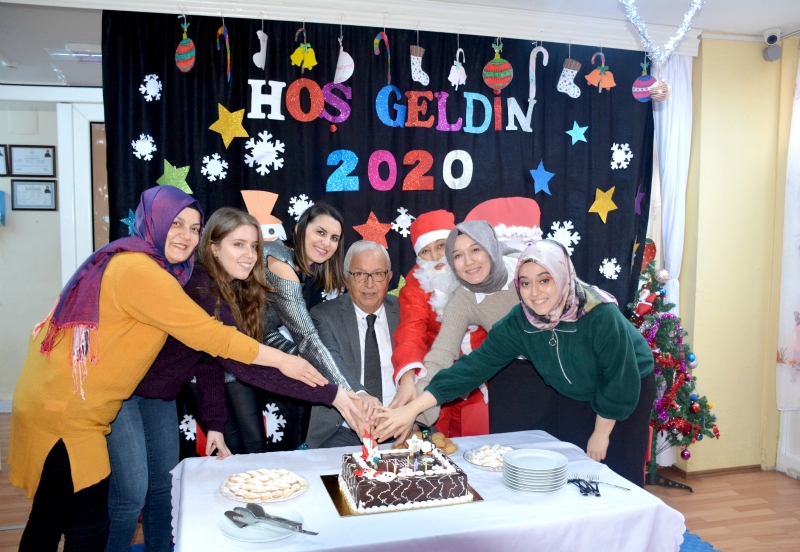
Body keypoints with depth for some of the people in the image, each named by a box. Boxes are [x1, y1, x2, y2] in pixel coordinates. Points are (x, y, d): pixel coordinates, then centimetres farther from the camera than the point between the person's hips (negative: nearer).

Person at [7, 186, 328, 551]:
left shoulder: (128, 261, 10)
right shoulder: (139, 269, -21)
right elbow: (207, 333, -22)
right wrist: (282, 360, -15)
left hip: (54, 404, 10)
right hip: (65, 414, -10)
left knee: (47, 522, 21)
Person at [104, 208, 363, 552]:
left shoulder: (233, 293, -2)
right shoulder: (198, 287, -30)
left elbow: (212, 359, 2)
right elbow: (243, 364, -36)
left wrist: (214, 424, -6)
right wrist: (329, 394, -36)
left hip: (159, 394, 8)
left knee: (163, 485, 13)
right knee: (131, 493, -5)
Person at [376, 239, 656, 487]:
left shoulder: (601, 316, -35)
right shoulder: (520, 322, -24)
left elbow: (620, 382, -23)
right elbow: (477, 363, -28)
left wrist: (601, 433, -12)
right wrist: (412, 408, -35)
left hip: (630, 390, -3)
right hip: (578, 397, 3)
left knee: (618, 473, 0)